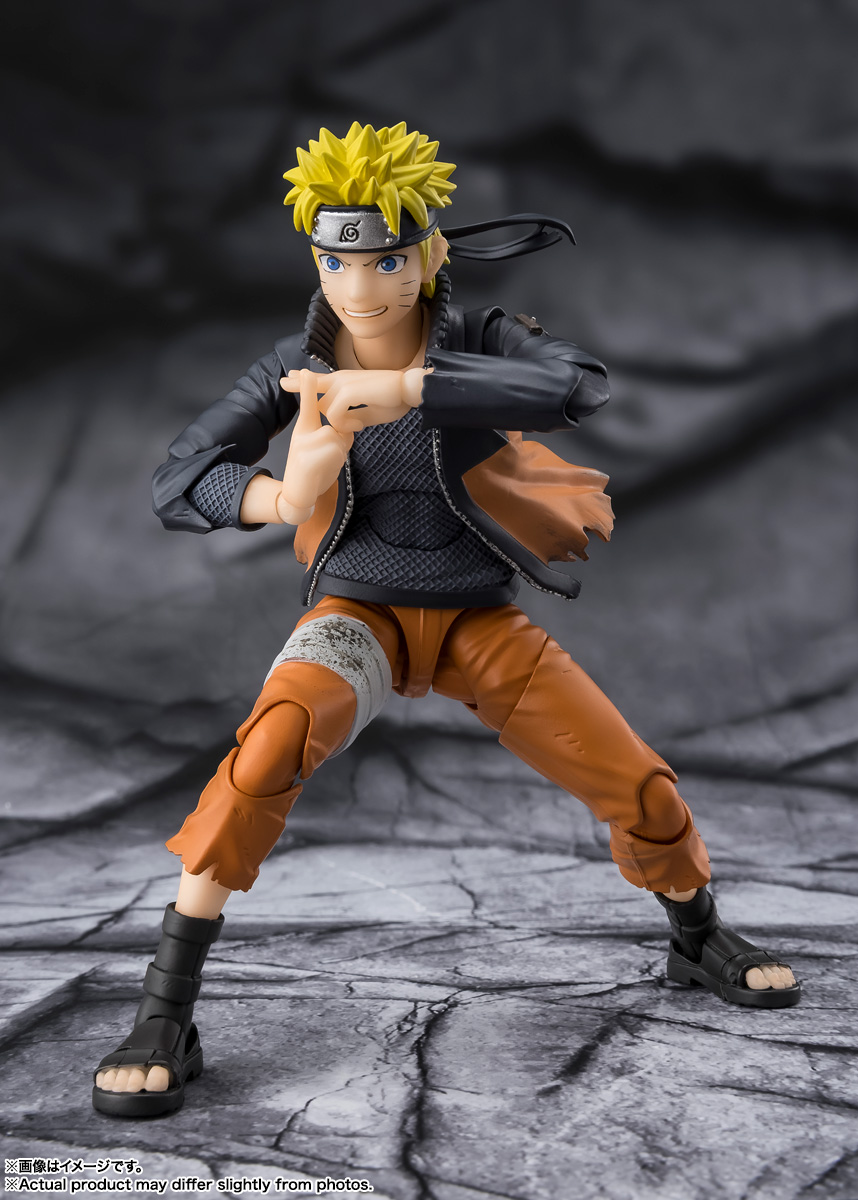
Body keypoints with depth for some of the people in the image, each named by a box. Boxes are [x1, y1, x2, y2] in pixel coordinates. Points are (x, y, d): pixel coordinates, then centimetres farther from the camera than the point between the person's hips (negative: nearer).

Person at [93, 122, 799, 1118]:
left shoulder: (479, 342, -12)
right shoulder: (296, 368, -11)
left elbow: (579, 386, -34)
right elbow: (178, 484, -19)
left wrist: (404, 386, -45)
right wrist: (282, 495, -42)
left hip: (481, 622, 2)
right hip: (361, 615, -1)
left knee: (643, 791, -3)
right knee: (276, 737, -34)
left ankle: (698, 941, 31)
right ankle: (164, 1015, -27)